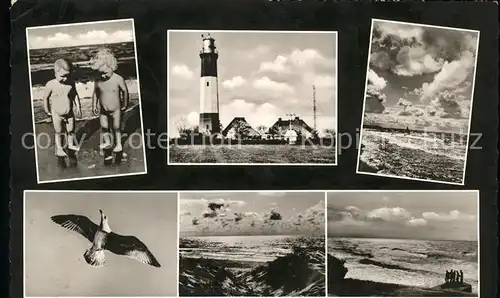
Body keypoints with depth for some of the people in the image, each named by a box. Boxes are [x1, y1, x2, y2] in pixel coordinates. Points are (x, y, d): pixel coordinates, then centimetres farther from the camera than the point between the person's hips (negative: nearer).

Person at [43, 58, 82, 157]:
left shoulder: (71, 83, -13)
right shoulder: (51, 84, -21)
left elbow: (75, 95, 2)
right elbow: (45, 97, -7)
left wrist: (78, 107, 3)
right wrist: (47, 110, 1)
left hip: (69, 113, 3)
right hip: (57, 114, -3)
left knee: (71, 131, 19)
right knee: (59, 132, 14)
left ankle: (71, 144, 43)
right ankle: (59, 149, 32)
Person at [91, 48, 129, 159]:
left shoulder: (118, 79, -22)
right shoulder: (98, 81, -13)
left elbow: (125, 91, -5)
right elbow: (95, 93, 4)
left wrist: (125, 103, 5)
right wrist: (94, 106, 4)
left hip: (115, 110, -2)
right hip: (103, 110, 2)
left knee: (116, 128, 14)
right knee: (104, 128, 10)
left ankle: (118, 144, 34)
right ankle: (108, 142, 34)